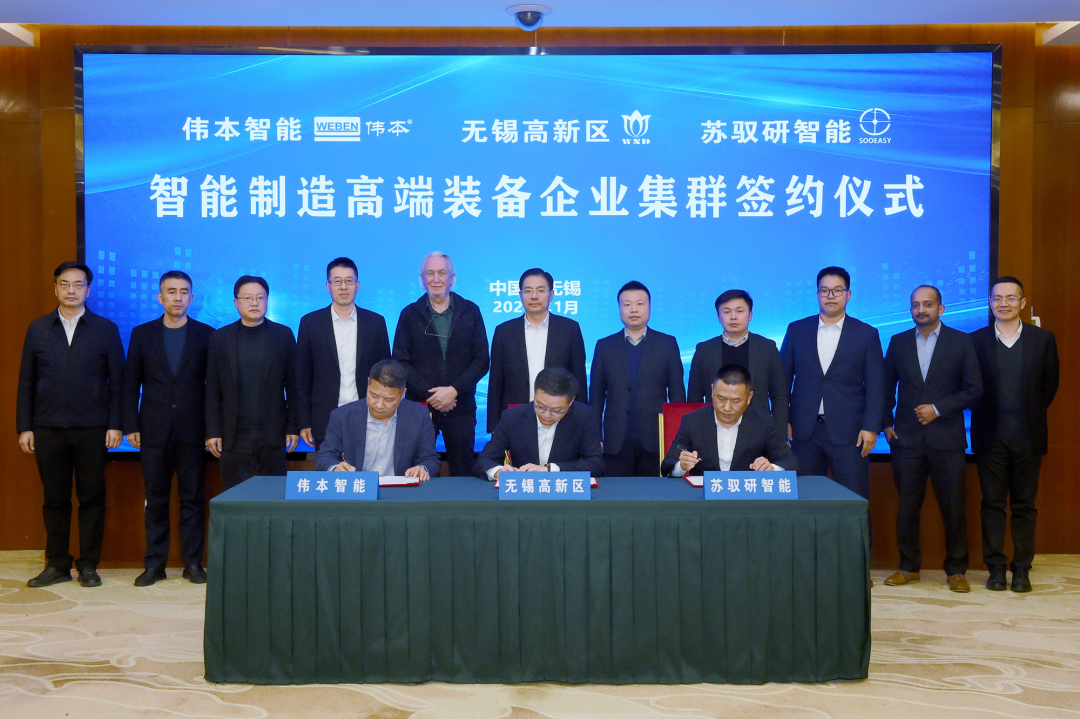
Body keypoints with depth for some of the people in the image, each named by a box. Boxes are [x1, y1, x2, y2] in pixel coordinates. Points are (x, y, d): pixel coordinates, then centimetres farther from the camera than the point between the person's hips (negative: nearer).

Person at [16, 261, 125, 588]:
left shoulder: (106, 330, 5)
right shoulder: (37, 329, 10)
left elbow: (117, 382, 3)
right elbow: (26, 383, 9)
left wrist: (115, 425, -5)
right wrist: (24, 427, 3)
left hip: (92, 430, -1)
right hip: (48, 429, 2)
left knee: (92, 499, 3)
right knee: (54, 499, 8)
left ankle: (88, 565, 13)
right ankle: (57, 564, 17)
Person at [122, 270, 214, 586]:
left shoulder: (206, 335, 3)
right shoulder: (142, 334, 7)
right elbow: (131, 383, 7)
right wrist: (131, 426, 0)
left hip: (192, 430, -1)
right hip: (154, 430, 1)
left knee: (192, 498, 3)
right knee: (155, 499, 6)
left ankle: (193, 563, 11)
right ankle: (154, 563, 14)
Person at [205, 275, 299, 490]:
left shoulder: (283, 335, 5)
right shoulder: (220, 338, 7)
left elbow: (293, 386, 4)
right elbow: (213, 390, 6)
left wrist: (293, 427, 0)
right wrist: (213, 432, 0)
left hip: (272, 434, 0)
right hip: (234, 436, 1)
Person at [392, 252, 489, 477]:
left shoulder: (470, 312, 6)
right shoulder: (410, 314, 6)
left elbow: (481, 361, 2)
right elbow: (400, 362, 1)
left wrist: (454, 390, -11)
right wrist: (431, 395, -10)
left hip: (461, 406, 0)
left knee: (463, 473, 4)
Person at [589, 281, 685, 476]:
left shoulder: (668, 344, 7)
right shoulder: (604, 346, 9)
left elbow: (677, 393, 5)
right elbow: (596, 396, 8)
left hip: (655, 441, -1)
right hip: (616, 443, 1)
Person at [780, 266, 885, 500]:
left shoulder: (867, 335, 5)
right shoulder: (797, 330, 9)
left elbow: (876, 386, 3)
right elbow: (783, 378, 10)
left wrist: (871, 427, -6)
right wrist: (781, 420, 3)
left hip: (848, 433, -1)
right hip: (804, 432, 2)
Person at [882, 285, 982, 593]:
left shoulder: (961, 342, 2)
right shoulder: (898, 342, 8)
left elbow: (974, 389, -1)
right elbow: (887, 387, 13)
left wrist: (938, 409, -11)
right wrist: (887, 423, 4)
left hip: (946, 438, -2)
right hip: (907, 438, 2)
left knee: (953, 507, 3)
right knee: (907, 507, 5)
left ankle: (956, 570, 15)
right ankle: (908, 567, 17)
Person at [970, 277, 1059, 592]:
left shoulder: (1043, 339, 4)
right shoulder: (976, 340, 2)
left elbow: (1049, 385, 8)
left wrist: (1030, 415, 6)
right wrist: (987, 416, 2)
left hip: (1028, 436, 0)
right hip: (990, 436, 0)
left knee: (1024, 505, 6)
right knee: (992, 504, 4)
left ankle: (1022, 569, 14)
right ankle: (996, 567, 11)